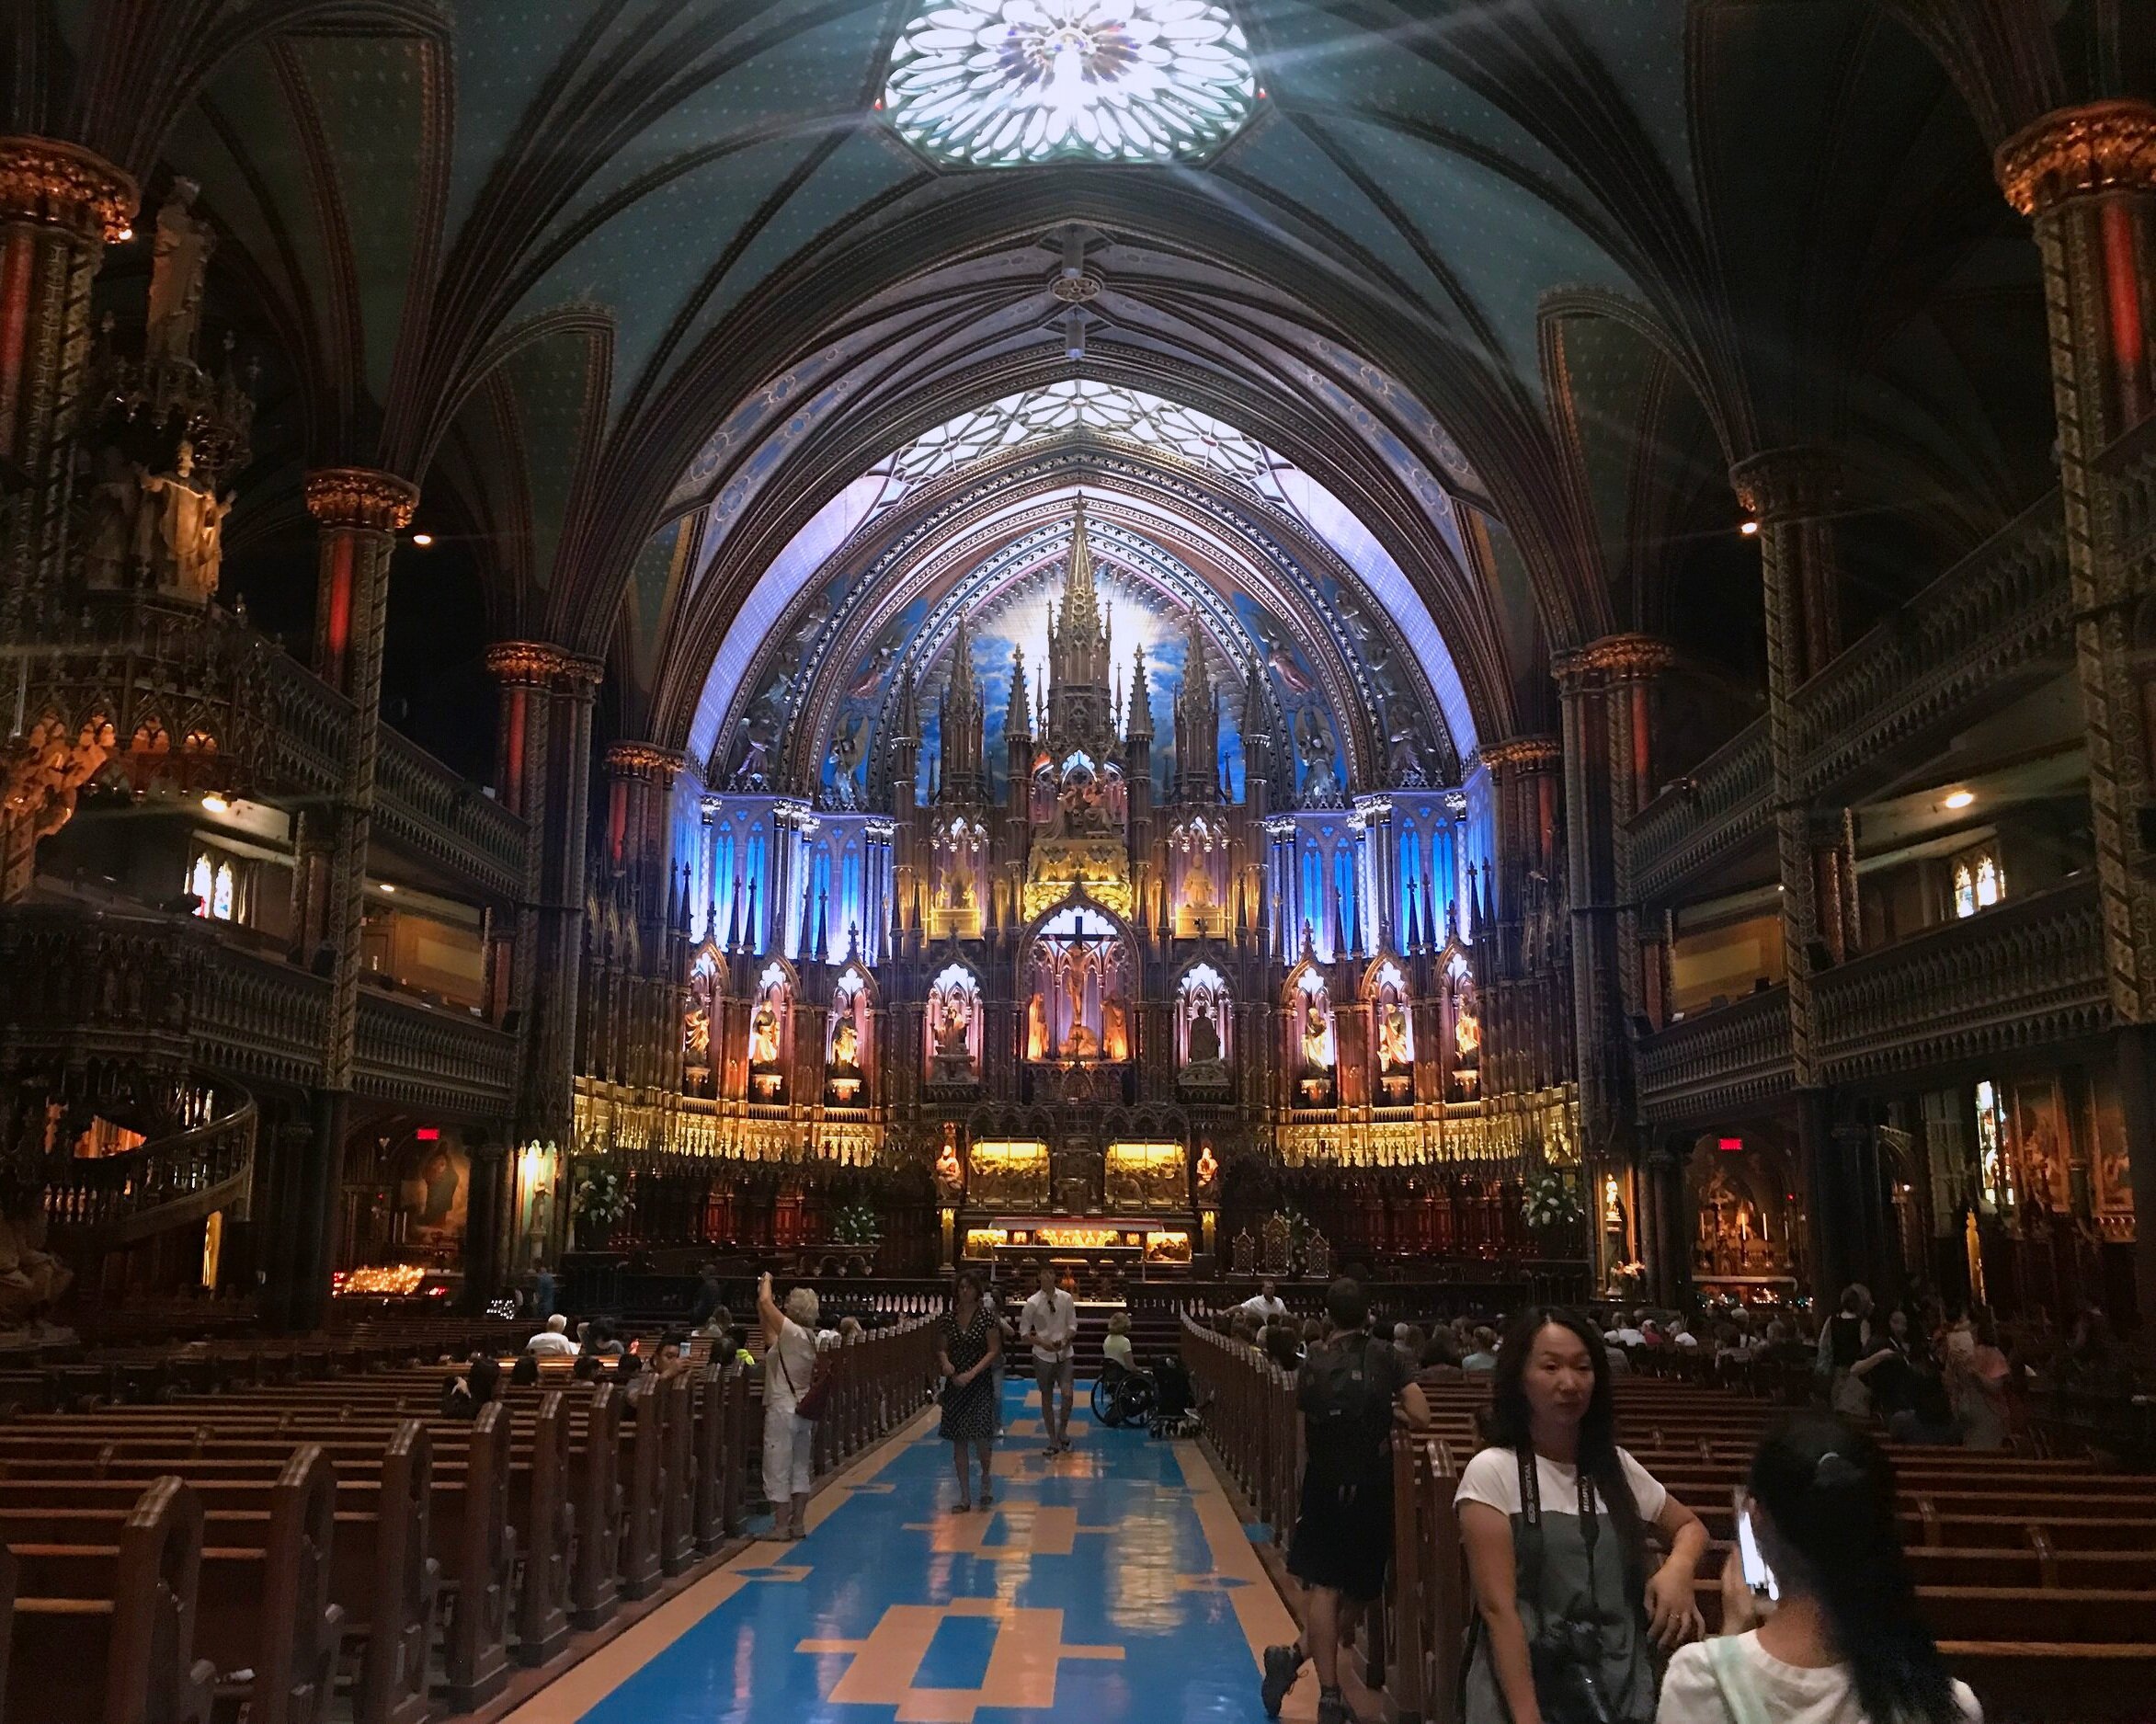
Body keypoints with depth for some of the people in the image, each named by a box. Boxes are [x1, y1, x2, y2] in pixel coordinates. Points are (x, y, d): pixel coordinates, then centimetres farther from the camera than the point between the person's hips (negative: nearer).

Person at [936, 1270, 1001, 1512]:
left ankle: (986, 1478, 17)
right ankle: (965, 1496, 15)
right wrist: (945, 1362, -12)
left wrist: (971, 1373, -16)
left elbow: (994, 1351, -7)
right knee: (958, 1441, 5)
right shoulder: (948, 1318, 4)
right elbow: (942, 1348, 11)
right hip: (954, 1383, 4)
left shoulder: (985, 1316, -6)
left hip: (980, 1384, -3)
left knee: (980, 1436, -13)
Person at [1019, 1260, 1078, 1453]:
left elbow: (1072, 1325, 3)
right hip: (1043, 1356, 0)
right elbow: (1024, 1332, -3)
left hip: (1064, 1353, 1)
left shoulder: (1066, 1298, -3)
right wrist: (1042, 1343, -16)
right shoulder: (1033, 1303, -8)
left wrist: (1064, 1339, -16)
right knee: (1047, 1399, 7)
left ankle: (1062, 1430, 11)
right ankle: (1053, 1440, 20)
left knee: (1067, 1394, -14)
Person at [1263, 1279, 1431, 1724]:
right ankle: (1298, 1656, 10)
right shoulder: (1385, 1356, -6)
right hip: (1372, 1487, -1)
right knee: (1358, 1590, 15)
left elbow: (1306, 1430, 6)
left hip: (1324, 1483, 2)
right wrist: (1393, 1411, 6)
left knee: (1324, 1588, 3)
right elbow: (1420, 1418, -13)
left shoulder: (1313, 1363, 2)